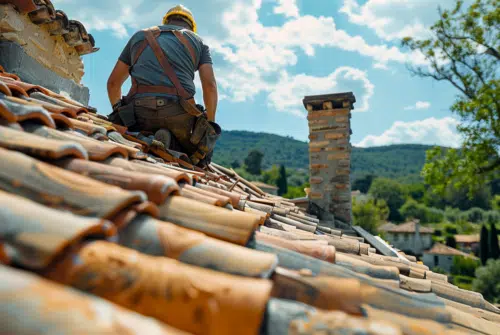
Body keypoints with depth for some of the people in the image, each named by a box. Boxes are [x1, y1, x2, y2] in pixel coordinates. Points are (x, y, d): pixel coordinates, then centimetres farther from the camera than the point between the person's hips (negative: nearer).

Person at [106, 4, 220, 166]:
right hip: (179, 113, -2)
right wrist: (210, 125, 11)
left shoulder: (140, 36, 28)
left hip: (139, 111, 2)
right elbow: (210, 85, 7)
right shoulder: (198, 42, 23)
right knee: (194, 156, 22)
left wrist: (119, 112, 41)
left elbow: (113, 82, 28)